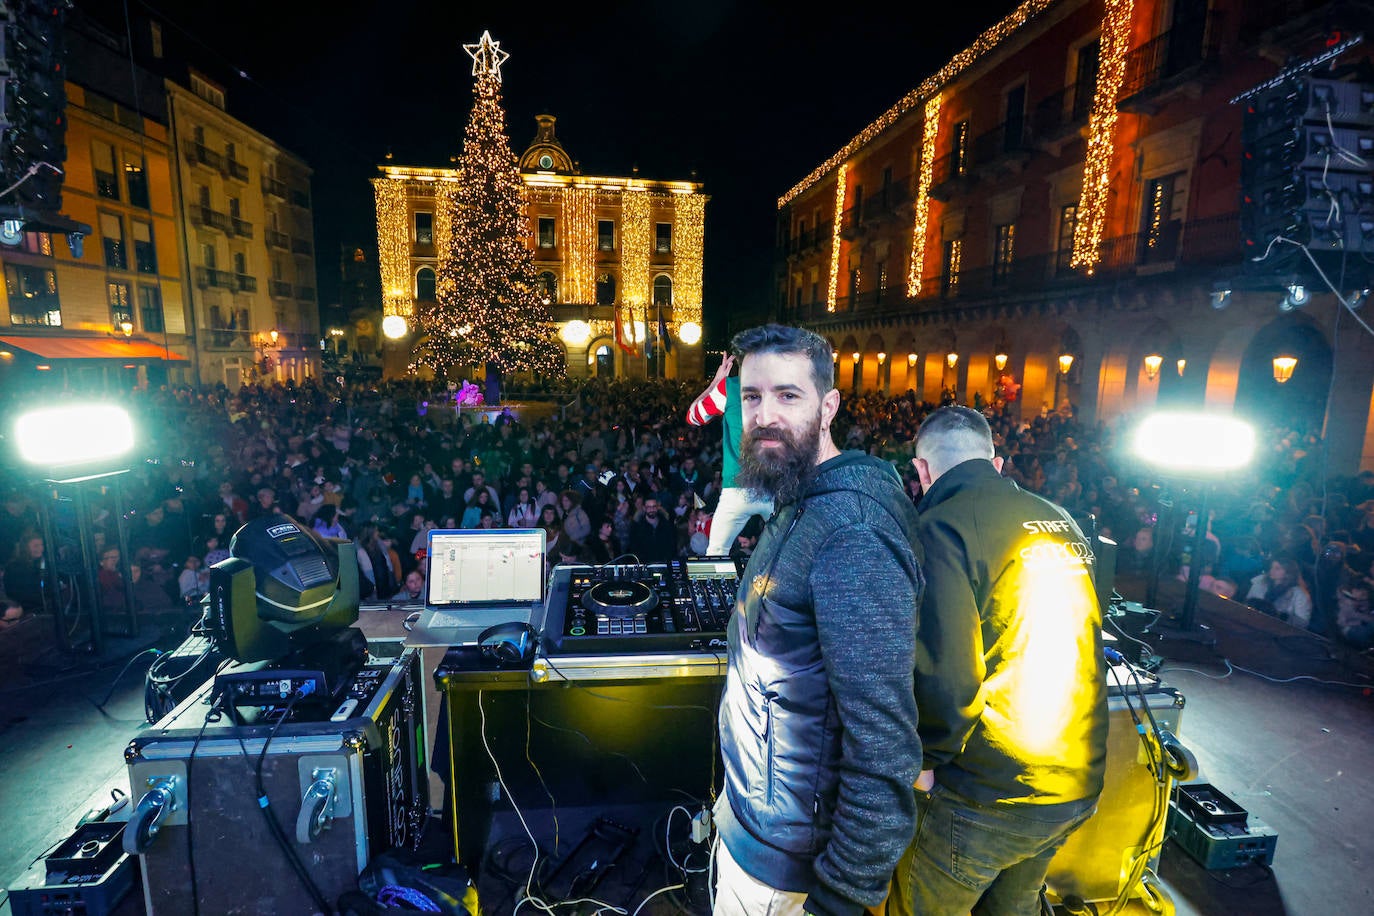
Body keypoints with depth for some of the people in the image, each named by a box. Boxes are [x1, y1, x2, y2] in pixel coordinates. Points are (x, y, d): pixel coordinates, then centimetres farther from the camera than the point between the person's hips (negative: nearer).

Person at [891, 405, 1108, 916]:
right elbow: (1059, 646, 15)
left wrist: (925, 759, -8)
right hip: (1079, 785, 7)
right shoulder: (1062, 522, 5)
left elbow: (945, 674, -25)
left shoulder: (942, 526, -18)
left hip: (988, 794, -7)